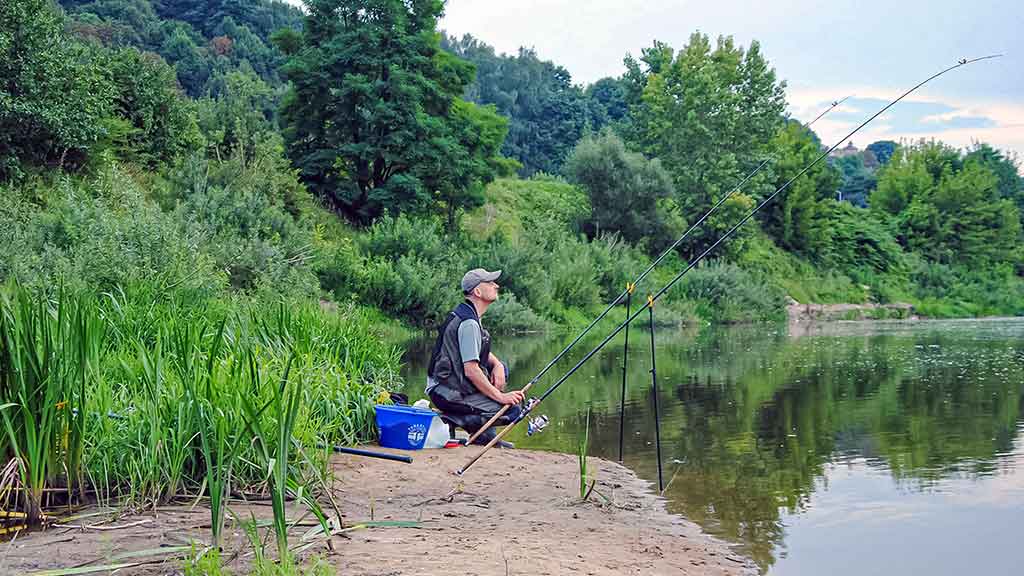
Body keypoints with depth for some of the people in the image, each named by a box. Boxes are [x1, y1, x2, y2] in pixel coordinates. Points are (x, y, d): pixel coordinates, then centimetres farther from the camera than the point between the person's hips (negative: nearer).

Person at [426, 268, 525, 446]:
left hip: (447, 384, 10)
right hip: (449, 394, -10)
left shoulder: (465, 313, 12)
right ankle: (453, 420, -10)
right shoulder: (468, 323, -19)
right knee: (512, 410, -11)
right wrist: (499, 396, -17)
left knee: (501, 369, 20)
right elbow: (471, 371, -24)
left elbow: (481, 351, 23)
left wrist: (497, 365, 3)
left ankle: (484, 434, 14)